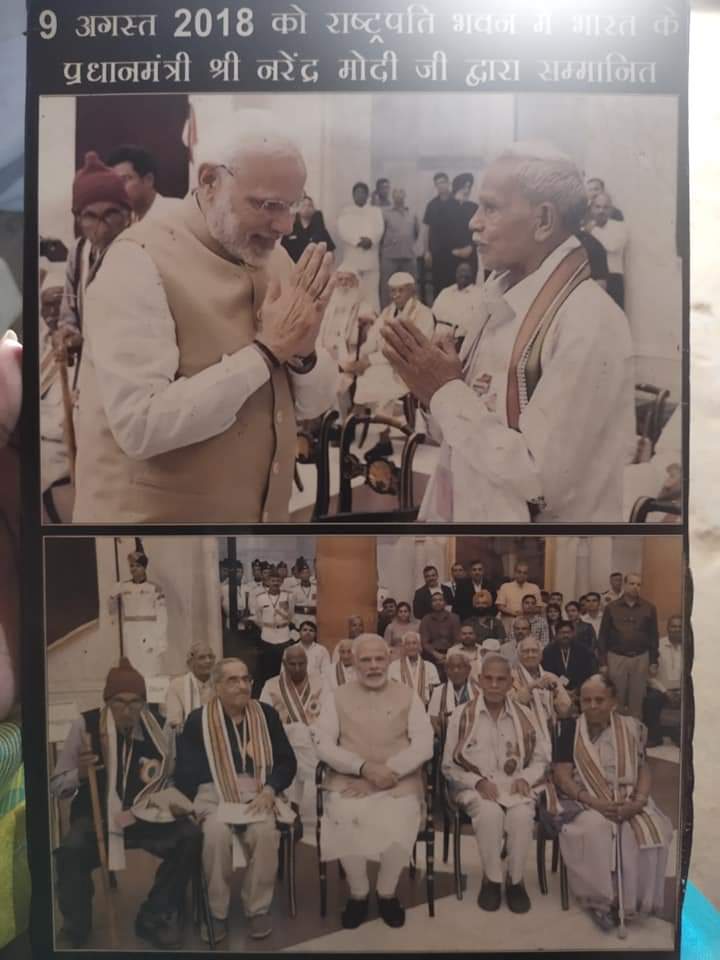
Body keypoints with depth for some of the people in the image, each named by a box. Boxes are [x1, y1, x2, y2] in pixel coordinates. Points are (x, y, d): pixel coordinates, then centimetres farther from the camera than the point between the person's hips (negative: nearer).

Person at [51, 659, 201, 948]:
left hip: (146, 815, 2)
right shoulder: (86, 724, -12)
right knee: (71, 850, -33)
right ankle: (76, 929, -5)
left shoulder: (160, 728, -6)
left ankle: (153, 917, 0)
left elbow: (170, 779, 10)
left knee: (189, 837, -22)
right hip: (96, 815, -2)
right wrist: (80, 774, -25)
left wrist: (172, 801, -11)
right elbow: (56, 786, -4)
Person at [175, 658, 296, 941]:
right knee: (216, 834, -32)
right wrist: (202, 802, -15)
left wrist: (269, 790, -10)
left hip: (257, 790, 1)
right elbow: (185, 771, 0)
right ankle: (216, 912, -8)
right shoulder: (198, 720, 1)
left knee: (265, 832, -30)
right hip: (214, 793, -1)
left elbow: (287, 761, 7)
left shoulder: (266, 714, 7)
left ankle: (258, 909, -7)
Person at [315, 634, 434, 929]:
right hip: (349, 781, 0)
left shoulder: (407, 696, 8)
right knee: (344, 821, -30)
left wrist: (389, 770, -16)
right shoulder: (338, 697, 8)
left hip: (399, 783, 0)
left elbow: (424, 744, -1)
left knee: (398, 825, -29)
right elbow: (324, 745, -1)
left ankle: (387, 892, 2)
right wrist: (365, 767, -16)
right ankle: (358, 893, 0)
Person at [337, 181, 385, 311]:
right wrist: (358, 240, -17)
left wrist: (370, 240, -19)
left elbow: (379, 229, 1)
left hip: (371, 258, 1)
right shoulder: (345, 211, 13)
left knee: (371, 293, -1)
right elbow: (343, 230, -3)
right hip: (352, 258, -1)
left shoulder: (376, 211, 17)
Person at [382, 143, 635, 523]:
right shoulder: (507, 302, 3)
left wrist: (447, 393, -20)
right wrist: (437, 386, -8)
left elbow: (542, 481, -24)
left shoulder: (588, 322, -21)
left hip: (526, 516, -7)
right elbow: (481, 420, 8)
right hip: (473, 509, 8)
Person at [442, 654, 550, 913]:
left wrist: (525, 778, -7)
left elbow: (541, 758, 13)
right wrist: (478, 781, -14)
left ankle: (516, 880, -8)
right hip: (475, 787, -1)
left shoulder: (523, 716, 5)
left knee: (522, 814, -32)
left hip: (514, 787, 2)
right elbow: (450, 766, 2)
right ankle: (491, 879, -11)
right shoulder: (462, 716, -2)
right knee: (490, 812, -35)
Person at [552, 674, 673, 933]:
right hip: (585, 801, -2)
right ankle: (598, 899, -13)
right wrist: (594, 802, -19)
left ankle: (635, 899, -7)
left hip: (628, 801, 2)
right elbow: (561, 775, -6)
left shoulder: (631, 728, 6)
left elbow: (644, 770, 5)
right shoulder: (571, 729, -1)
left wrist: (639, 801, -15)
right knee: (595, 829, -33)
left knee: (652, 831, -26)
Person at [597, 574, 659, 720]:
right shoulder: (611, 607, 1)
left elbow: (654, 636, 5)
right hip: (616, 658, 0)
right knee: (616, 699, 6)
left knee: (637, 700, 7)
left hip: (641, 658, 1)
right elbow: (603, 636, 2)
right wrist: (603, 662, -2)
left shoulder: (649, 608, 3)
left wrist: (654, 662, 2)